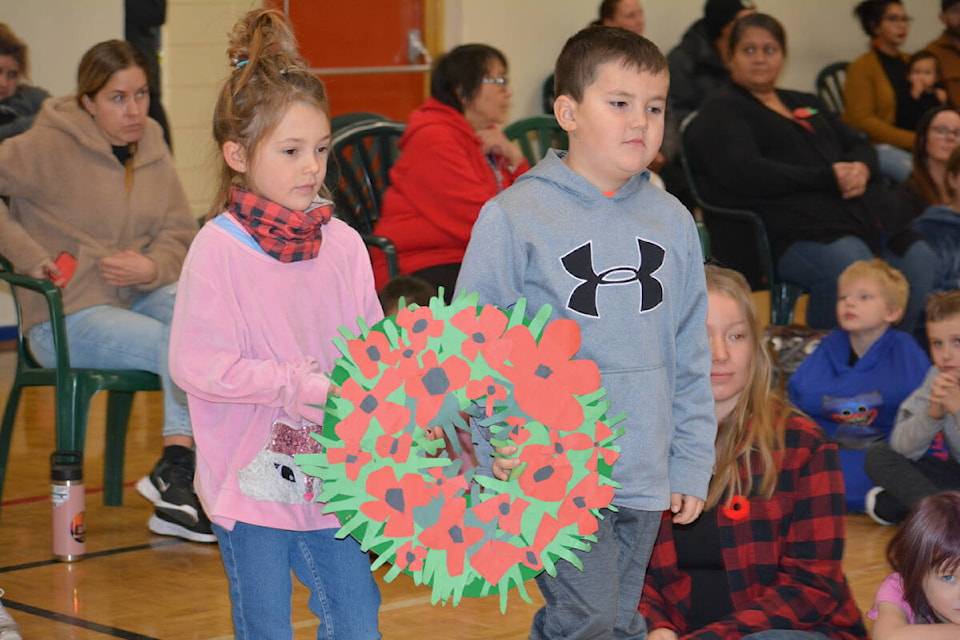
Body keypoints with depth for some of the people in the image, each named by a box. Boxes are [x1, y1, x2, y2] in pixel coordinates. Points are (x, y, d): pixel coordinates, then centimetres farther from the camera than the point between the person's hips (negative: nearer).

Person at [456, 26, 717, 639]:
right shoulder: (514, 218, -8)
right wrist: (494, 450, -12)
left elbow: (690, 357, 11)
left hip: (645, 477, 5)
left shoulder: (673, 221, 7)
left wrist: (691, 464, 8)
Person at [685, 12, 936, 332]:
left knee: (921, 262, -17)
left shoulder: (805, 103, 30)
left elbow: (860, 146, 26)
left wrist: (861, 169, -1)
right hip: (794, 231, -8)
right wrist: (827, 177, -11)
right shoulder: (721, 111, 5)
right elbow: (744, 174, -11)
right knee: (851, 269, -36)